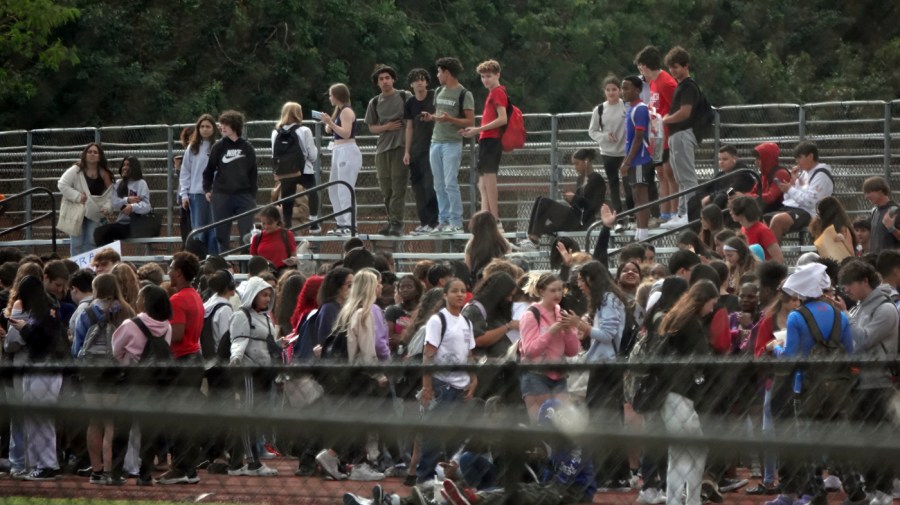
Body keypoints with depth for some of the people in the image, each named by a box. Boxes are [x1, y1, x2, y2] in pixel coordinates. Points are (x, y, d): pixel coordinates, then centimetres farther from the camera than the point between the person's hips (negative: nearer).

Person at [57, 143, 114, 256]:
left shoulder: (104, 174, 2)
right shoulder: (76, 170, -9)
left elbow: (109, 193, 4)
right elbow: (62, 185, -14)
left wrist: (107, 207, -15)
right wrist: (77, 196, -19)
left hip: (94, 213, 3)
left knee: (91, 242, 1)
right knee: (77, 244, 0)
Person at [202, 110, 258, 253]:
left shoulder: (247, 148, 3)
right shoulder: (219, 147, 3)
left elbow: (253, 172, 8)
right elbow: (209, 170, 9)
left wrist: (253, 194, 6)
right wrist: (207, 190, 4)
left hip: (244, 196, -1)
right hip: (222, 197, 1)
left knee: (247, 235, -3)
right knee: (222, 235, 4)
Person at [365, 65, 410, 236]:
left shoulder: (405, 97, 4)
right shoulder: (375, 103, 13)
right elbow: (371, 127, 16)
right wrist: (386, 127, -4)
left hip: (401, 146, -4)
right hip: (382, 148, 4)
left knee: (398, 186, -10)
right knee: (385, 188, 6)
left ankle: (396, 223, -11)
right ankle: (391, 221, 15)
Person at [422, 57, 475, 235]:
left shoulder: (464, 94, -6)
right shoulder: (439, 92, 16)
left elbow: (470, 121, -10)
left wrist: (450, 119, -23)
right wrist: (430, 117, 3)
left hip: (452, 143, -8)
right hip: (436, 142, 8)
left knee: (450, 184, -11)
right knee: (439, 185, 8)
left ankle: (456, 223, -9)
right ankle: (444, 221, 12)